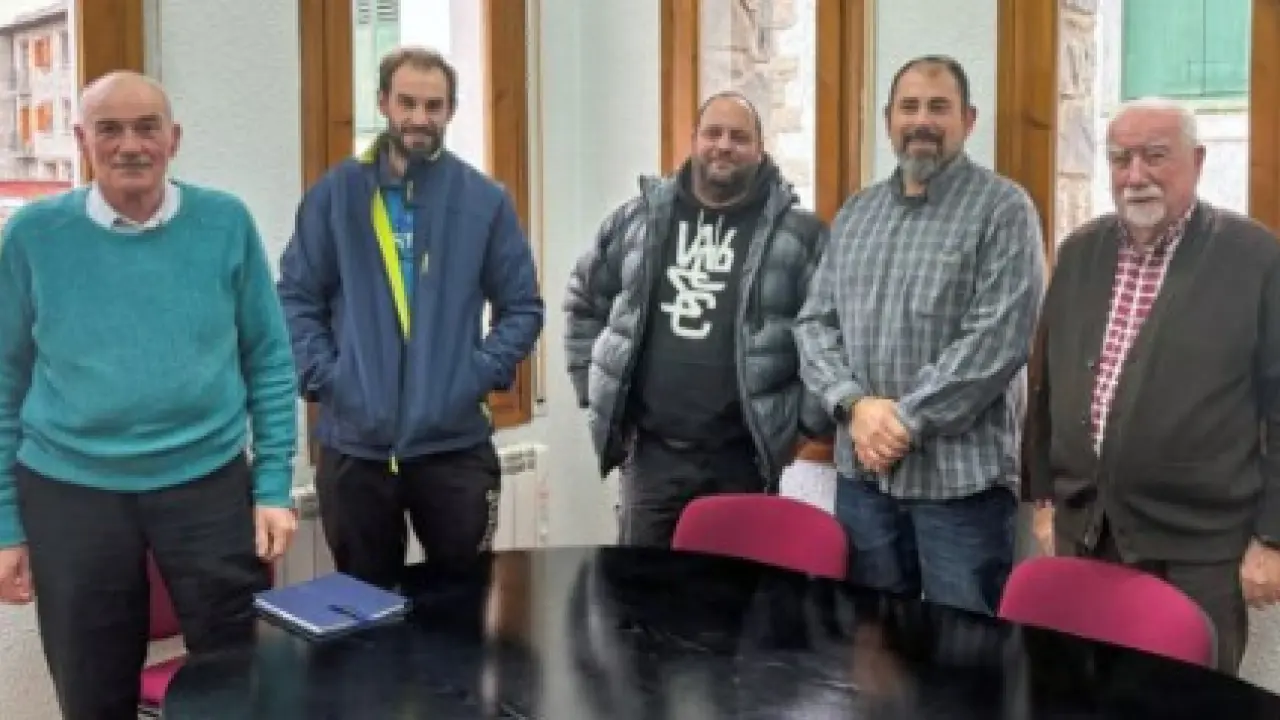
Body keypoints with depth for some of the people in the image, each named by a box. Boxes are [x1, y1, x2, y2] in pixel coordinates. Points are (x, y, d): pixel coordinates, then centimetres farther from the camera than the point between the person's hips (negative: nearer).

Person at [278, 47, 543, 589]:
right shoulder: (335, 194, 1)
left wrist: (481, 374, -8)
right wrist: (321, 376, -9)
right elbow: (296, 298, 2)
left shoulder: (485, 201, 1)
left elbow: (522, 307, 4)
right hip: (354, 443, 1)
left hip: (454, 442, 0)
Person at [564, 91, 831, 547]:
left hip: (743, 458, -2)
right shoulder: (640, 218, 5)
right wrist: (593, 387, 9)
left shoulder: (799, 233, -4)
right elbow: (584, 302, 15)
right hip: (652, 451, 2)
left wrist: (807, 417, -6)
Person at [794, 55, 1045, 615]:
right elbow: (815, 324, 8)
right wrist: (854, 405, -9)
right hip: (863, 470, 5)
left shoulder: (1003, 209, -5)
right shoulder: (854, 215, 12)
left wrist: (907, 420, -16)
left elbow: (998, 338, -15)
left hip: (961, 473, -5)